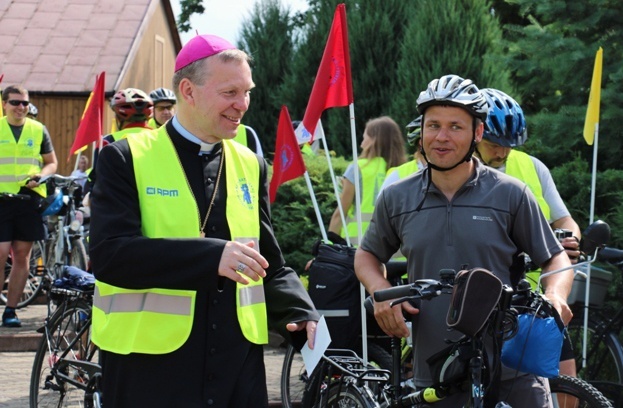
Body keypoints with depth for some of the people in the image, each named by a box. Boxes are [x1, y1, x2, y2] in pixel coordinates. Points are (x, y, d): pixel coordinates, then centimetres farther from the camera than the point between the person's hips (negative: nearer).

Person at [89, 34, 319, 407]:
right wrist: (210, 255, -25)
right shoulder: (128, 159, -3)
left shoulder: (251, 166, 11)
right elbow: (108, 254, -16)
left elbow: (270, 262, 14)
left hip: (238, 363, 4)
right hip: (149, 363, -4)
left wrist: (304, 317, -5)